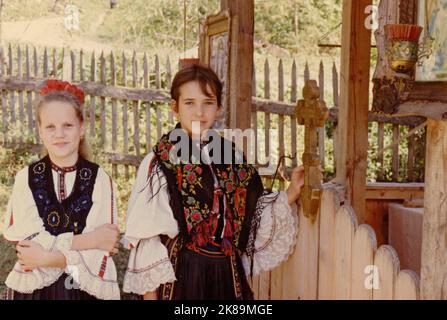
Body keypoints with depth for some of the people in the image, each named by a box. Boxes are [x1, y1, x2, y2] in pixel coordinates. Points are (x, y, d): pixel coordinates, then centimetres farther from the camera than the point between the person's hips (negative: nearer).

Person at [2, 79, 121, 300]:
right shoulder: (26, 179, -4)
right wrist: (88, 239, -18)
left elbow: (97, 256, -14)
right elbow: (28, 244, -15)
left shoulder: (100, 180, -9)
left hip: (87, 289, -1)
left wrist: (46, 258, -19)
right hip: (33, 289, 1)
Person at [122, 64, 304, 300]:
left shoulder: (232, 158, 5)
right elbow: (145, 241, -8)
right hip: (178, 279, -4)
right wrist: (150, 296, -10)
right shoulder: (157, 165, -7)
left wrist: (291, 194, 0)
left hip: (227, 279, 4)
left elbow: (254, 222, 9)